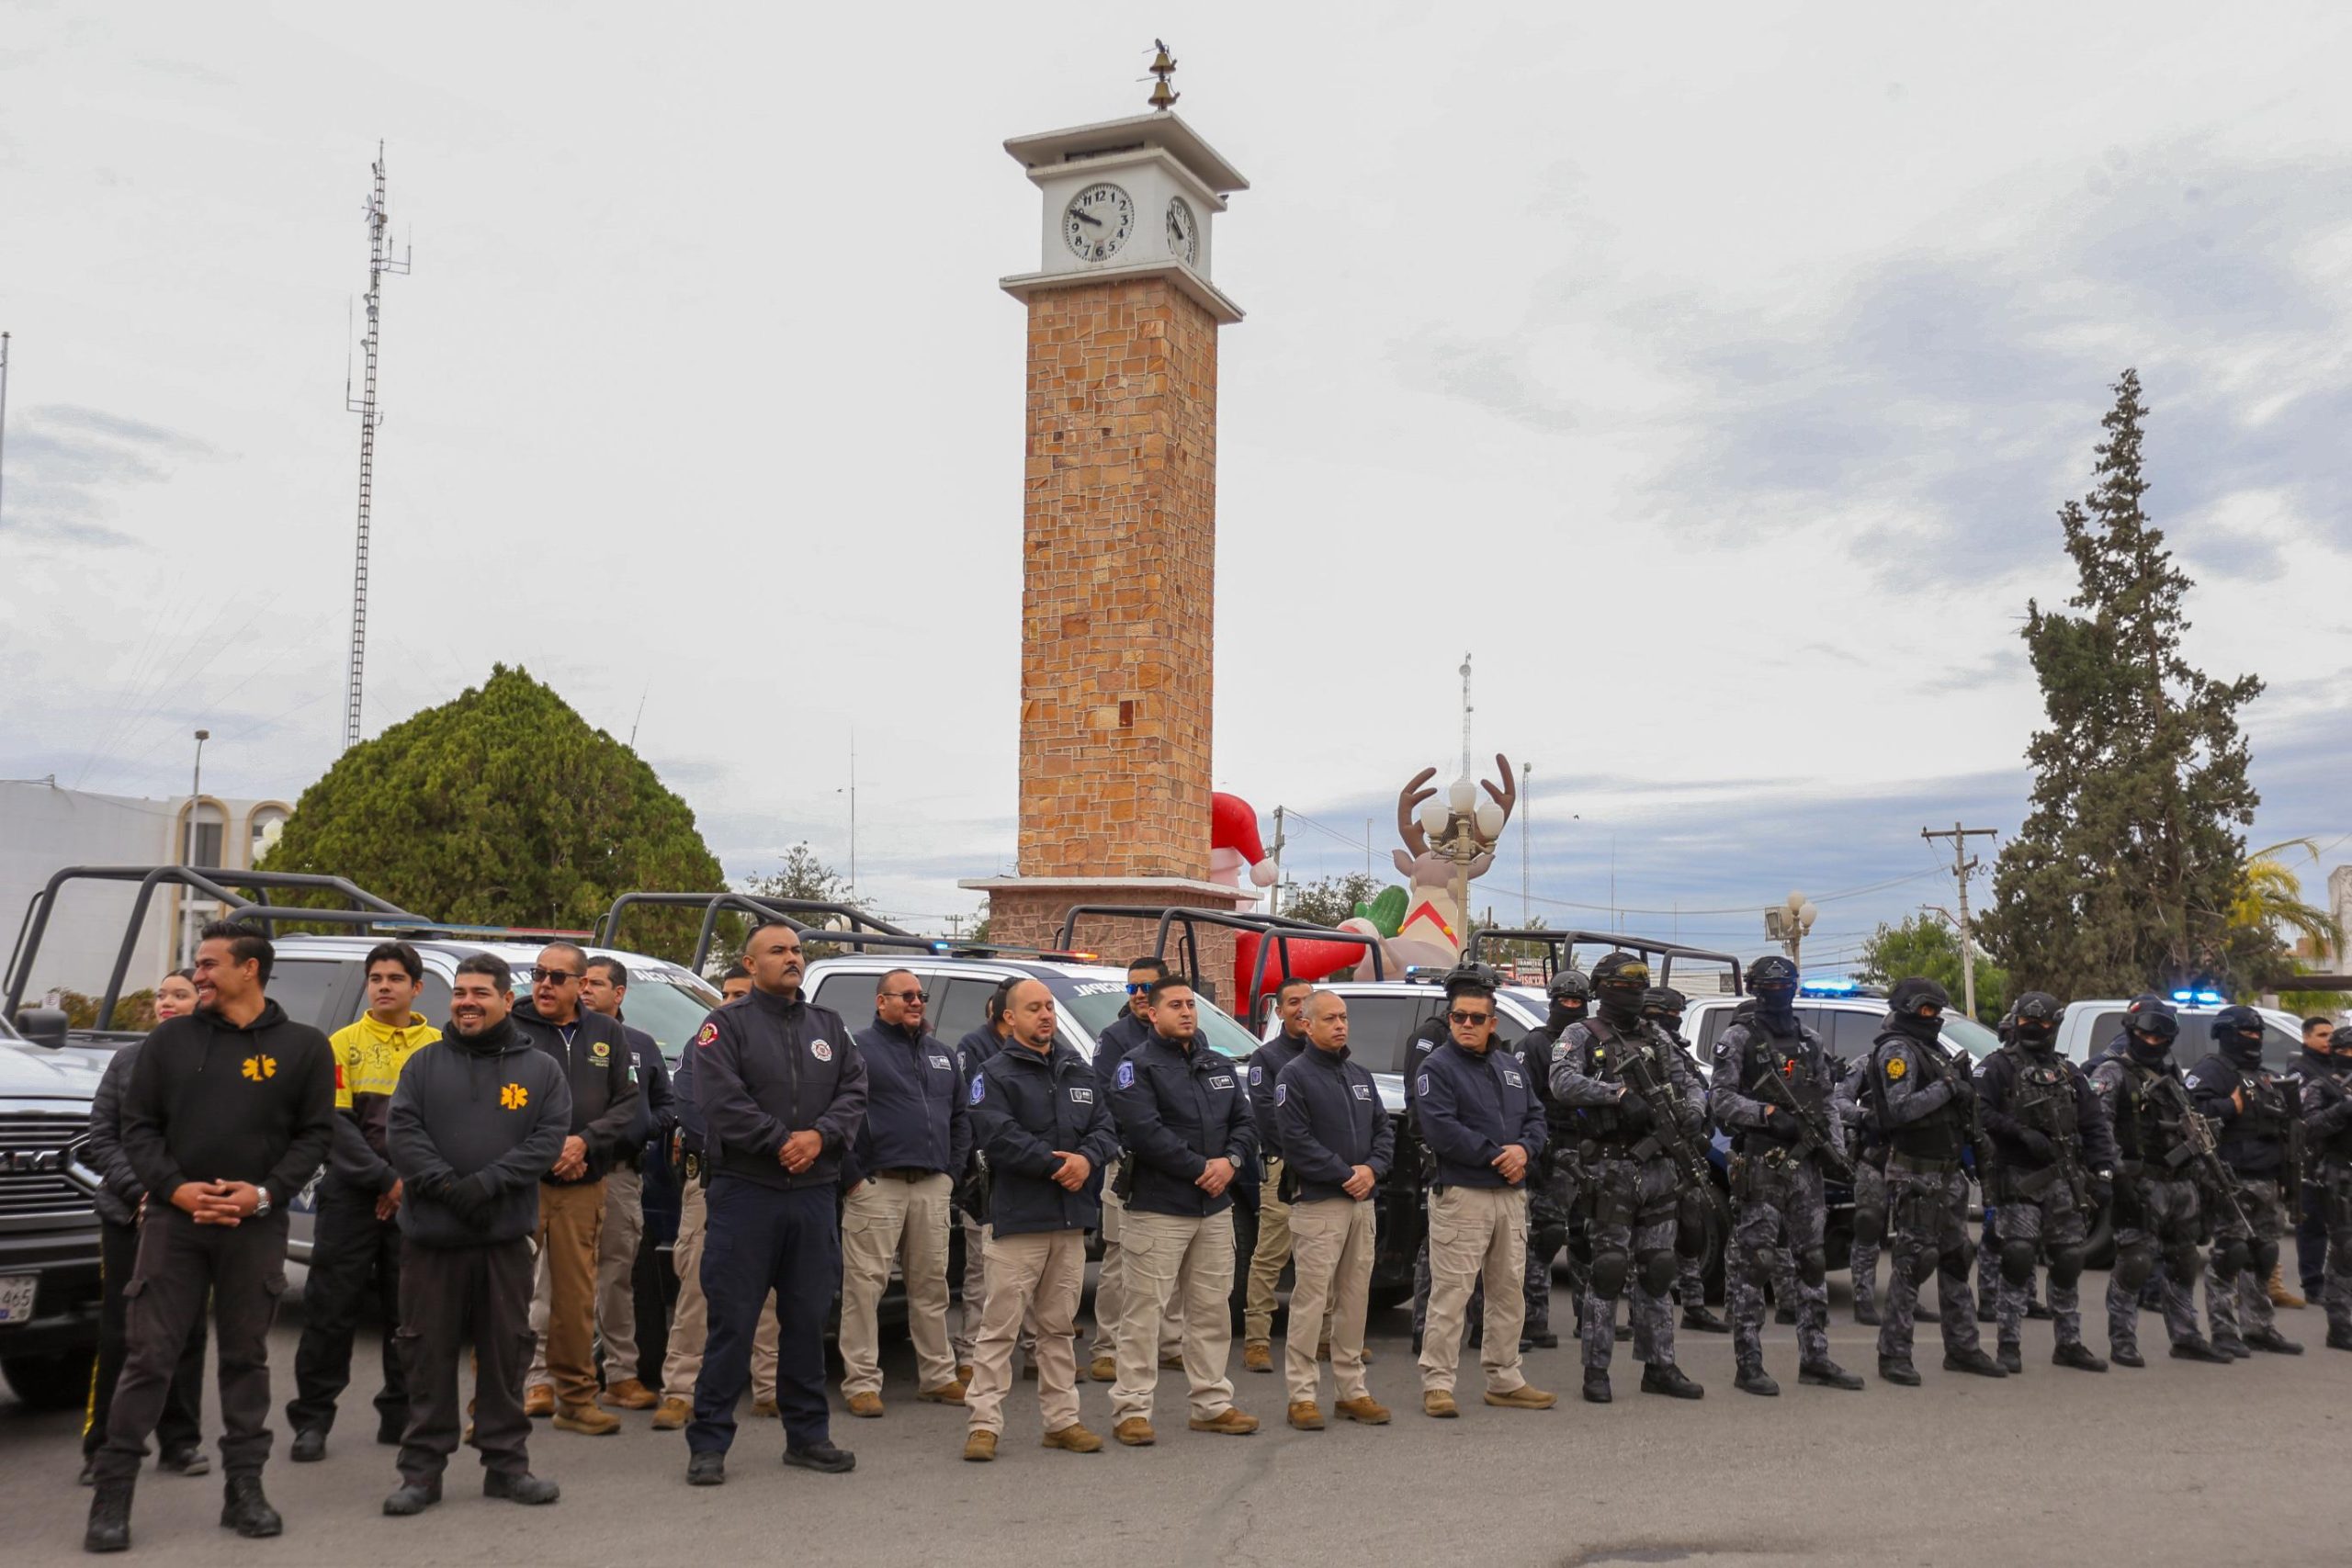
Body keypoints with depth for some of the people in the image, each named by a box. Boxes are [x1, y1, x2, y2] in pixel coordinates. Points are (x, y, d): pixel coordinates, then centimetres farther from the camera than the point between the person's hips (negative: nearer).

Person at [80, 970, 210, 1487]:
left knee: (185, 1333, 7)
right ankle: (103, 1448, 11)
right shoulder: (128, 1060, 6)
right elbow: (101, 1137, 5)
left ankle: (180, 1442, 17)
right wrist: (140, 1192, -7)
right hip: (127, 1216, 1)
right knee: (118, 1334, 3)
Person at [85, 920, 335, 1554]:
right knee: (149, 1358, -1)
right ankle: (113, 1495, 7)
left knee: (246, 1358, 9)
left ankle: (244, 1488, 17)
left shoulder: (303, 1046, 3)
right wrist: (176, 1189, -11)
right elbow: (139, 1126, 5)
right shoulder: (170, 1039, 6)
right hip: (174, 1220, 0)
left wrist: (265, 1193, -12)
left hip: (256, 1228, 0)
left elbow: (314, 1135, 2)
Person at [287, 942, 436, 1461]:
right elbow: (335, 1123, -5)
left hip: (416, 1199, 1)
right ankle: (312, 1419, 9)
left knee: (410, 1311, 6)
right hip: (350, 1197, -1)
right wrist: (385, 1179, -12)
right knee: (331, 1309, 0)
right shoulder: (342, 1044, 3)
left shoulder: (437, 1048, 7)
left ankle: (401, 1413, 18)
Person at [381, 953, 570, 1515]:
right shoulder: (425, 1064, 8)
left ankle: (506, 1463, 17)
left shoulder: (541, 1070, 6)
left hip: (506, 1236, 0)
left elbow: (549, 1139, -4)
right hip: (430, 1235, 0)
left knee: (505, 1353, 7)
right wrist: (447, 1185, -16)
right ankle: (422, 1469, 14)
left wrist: (488, 1182, -17)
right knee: (430, 1355, 5)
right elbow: (400, 1132, -3)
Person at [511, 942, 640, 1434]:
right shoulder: (510, 1030, 0)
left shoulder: (607, 1035, 11)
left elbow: (631, 1102, 5)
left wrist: (585, 1143, -10)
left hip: (582, 1187, 3)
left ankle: (576, 1397, 17)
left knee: (576, 1295, 8)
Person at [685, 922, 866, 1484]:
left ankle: (808, 1434, 20)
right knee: (732, 1320, -2)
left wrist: (819, 1135, -12)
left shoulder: (830, 1027, 14)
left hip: (816, 1193, 4)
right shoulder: (726, 1025, 0)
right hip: (745, 1191, -4)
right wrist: (782, 1141, -15)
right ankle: (708, 1442, 6)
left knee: (808, 1320, 10)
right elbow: (721, 1101, -12)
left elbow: (854, 1093, 6)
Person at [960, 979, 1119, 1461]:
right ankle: (984, 1422, 0)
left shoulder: (1079, 1072, 15)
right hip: (1016, 1219, -6)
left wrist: (1087, 1159, -11)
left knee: (1059, 1327, 14)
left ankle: (1062, 1419, 21)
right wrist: (1056, 1163, -16)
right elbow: (998, 1137, -16)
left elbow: (1105, 1128, 11)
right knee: (1000, 1326, -5)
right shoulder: (993, 1074, -4)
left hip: (1071, 1220, 6)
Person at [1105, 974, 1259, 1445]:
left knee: (1211, 1309, 12)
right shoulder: (1137, 1066, -6)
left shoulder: (1219, 1067, 17)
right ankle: (1132, 1409, 3)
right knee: (1145, 1310, -4)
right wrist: (1200, 1167, -17)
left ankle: (1212, 1404, 22)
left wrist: (1231, 1161, -8)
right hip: (1158, 1208, -7)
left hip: (1216, 1209, 7)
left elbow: (1245, 1123, 13)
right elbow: (1145, 1132, -18)